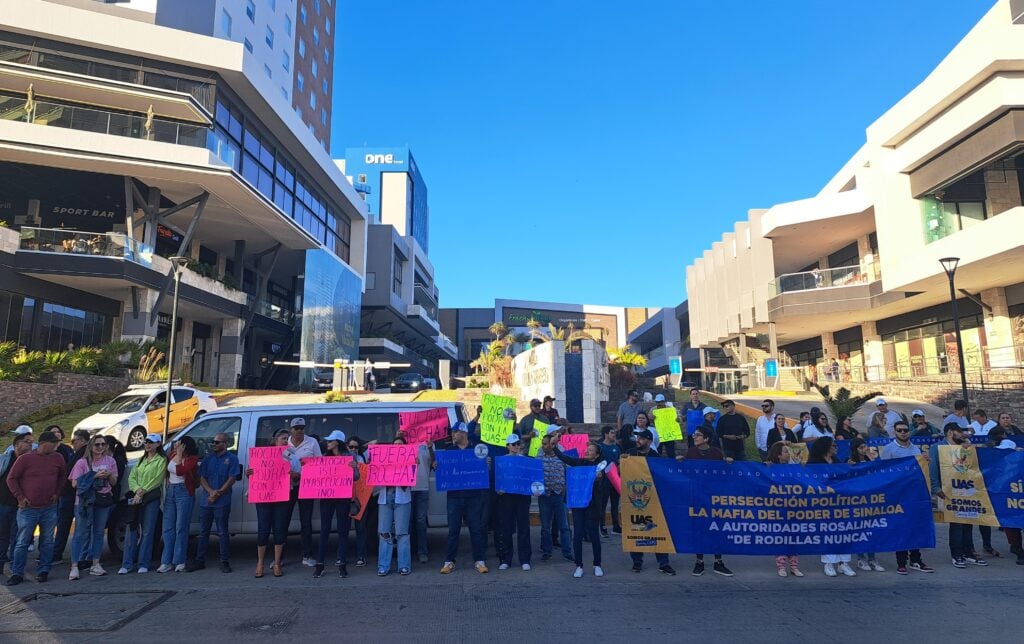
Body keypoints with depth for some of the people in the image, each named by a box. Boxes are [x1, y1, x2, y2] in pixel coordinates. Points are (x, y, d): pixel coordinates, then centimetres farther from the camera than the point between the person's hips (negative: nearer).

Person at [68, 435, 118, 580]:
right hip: (84, 501, -3)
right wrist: (94, 476, -16)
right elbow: (75, 483, -8)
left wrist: (109, 475, -7)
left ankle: (95, 564, 16)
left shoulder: (110, 461, 10)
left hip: (104, 501, 4)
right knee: (81, 533, -4)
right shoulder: (82, 462, -1)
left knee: (99, 532, 9)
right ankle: (74, 567, 1)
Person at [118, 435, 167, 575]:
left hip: (152, 498, -5)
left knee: (147, 531, -1)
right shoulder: (141, 460, 19)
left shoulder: (161, 460, 0)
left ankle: (143, 564, 6)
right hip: (136, 498, 5)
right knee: (131, 530, 2)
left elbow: (157, 480, -8)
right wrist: (137, 490, -8)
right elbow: (131, 477, 10)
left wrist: (142, 492, -14)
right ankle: (127, 564, 9)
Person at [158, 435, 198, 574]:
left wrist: (179, 455, -20)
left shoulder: (192, 458, -12)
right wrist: (168, 481, 4)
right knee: (168, 527, 6)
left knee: (181, 528, -2)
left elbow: (180, 471, -24)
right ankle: (166, 561, 11)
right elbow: (167, 471, 18)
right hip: (170, 491, 6)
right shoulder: (173, 453, 5)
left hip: (184, 492, -6)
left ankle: (179, 562, 6)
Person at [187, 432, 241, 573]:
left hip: (222, 502, -5)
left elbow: (232, 479, -7)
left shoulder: (231, 459, -1)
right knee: (203, 532, 11)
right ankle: (199, 560, 21)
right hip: (205, 501, 5)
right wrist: (211, 491, -9)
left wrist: (218, 493, -14)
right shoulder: (208, 458, 12)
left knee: (222, 532, 0)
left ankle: (225, 562, 6)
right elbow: (201, 477, 6)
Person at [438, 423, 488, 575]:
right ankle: (449, 561, 13)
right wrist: (435, 466, -12)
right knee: (453, 530, 4)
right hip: (454, 495, 1)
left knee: (476, 529, 4)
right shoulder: (449, 450, 8)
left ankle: (479, 561, 12)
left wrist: (487, 463, -15)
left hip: (474, 495, -1)